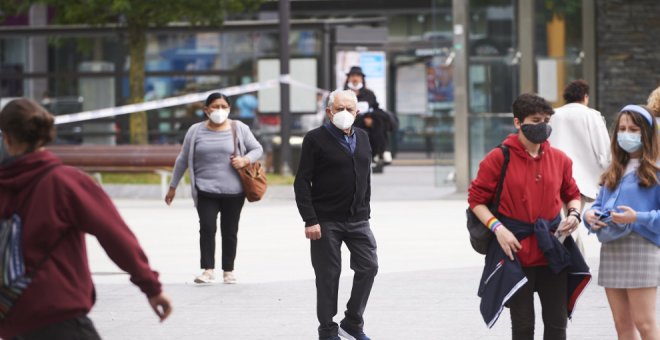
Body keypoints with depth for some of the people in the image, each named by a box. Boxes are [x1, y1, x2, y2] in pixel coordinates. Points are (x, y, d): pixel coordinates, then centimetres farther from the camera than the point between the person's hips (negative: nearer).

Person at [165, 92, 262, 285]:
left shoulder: (240, 129, 4)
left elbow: (257, 149, 10)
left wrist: (245, 160, -12)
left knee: (230, 231, 6)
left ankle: (228, 271, 15)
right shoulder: (196, 131, 5)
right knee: (207, 228, -14)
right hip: (206, 190, 0)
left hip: (233, 191, 1)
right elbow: (183, 160, 10)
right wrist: (172, 187, 12)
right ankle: (208, 270, -12)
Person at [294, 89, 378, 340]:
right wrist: (310, 220, -15)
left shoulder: (362, 138, 12)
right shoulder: (316, 139, -6)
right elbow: (302, 182, -9)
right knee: (328, 275, 1)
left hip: (357, 220, 5)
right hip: (326, 222, -5)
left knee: (368, 267, -2)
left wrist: (365, 212, 13)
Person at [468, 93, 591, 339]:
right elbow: (476, 199, -3)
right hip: (517, 250, -3)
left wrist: (574, 214, -3)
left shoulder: (559, 159, 5)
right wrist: (497, 227, -15)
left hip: (552, 250, 3)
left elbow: (571, 194, 19)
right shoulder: (499, 158, -7)